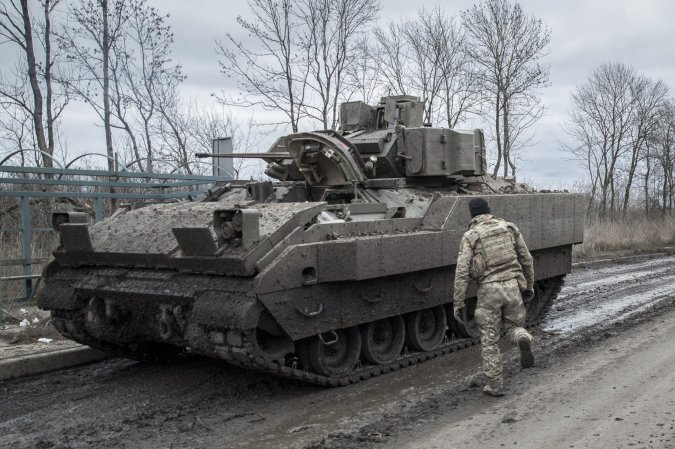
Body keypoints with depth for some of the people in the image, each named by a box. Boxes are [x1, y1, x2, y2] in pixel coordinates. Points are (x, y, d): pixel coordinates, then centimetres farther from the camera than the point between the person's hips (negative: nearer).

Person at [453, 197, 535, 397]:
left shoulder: (470, 236, 0)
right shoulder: (510, 228, 9)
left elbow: (462, 272, -8)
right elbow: (527, 260, 12)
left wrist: (458, 303, -5)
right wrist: (529, 286, 23)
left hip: (489, 290, -2)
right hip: (513, 286, 2)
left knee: (489, 340, 11)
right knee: (514, 326, 23)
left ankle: (495, 385, 15)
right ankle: (524, 340, -13)